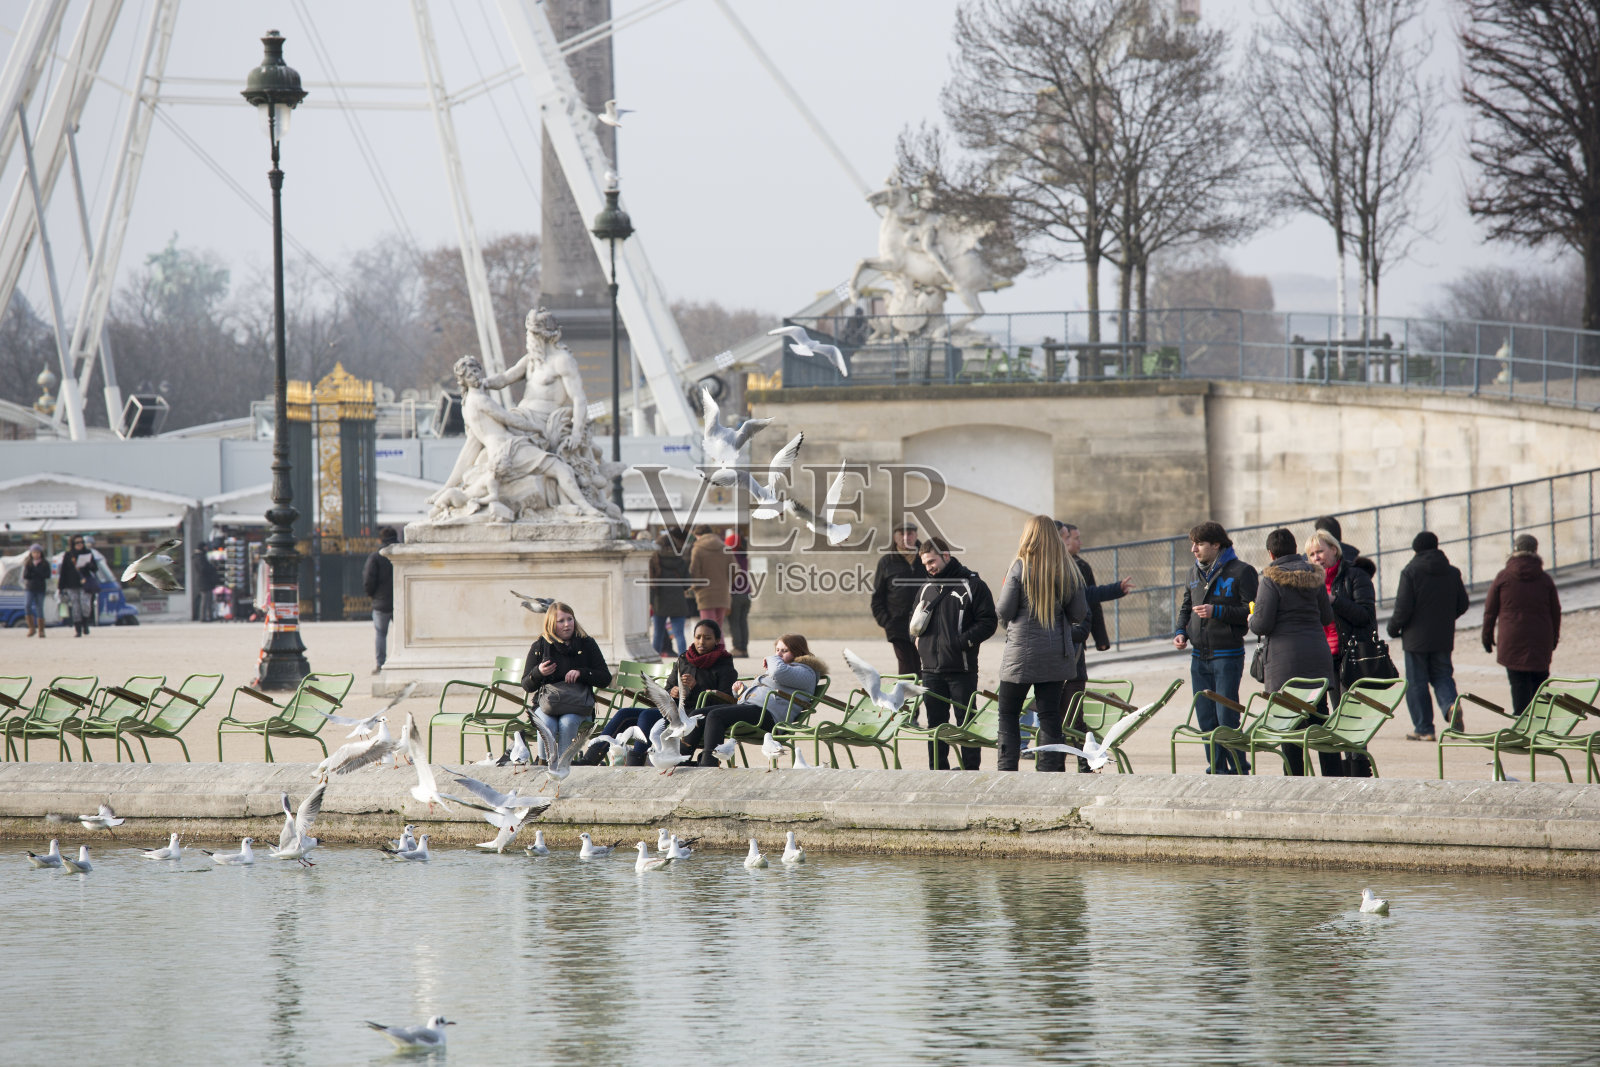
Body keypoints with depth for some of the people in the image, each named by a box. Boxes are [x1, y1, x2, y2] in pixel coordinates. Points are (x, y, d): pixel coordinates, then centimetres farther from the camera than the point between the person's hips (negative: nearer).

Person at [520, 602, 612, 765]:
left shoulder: (586, 644, 6)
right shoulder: (539, 646, 6)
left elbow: (605, 678, 6)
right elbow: (526, 685, 8)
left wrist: (581, 673, -11)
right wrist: (538, 672, -14)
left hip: (578, 702, 0)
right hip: (545, 702, 0)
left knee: (567, 722, -34)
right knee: (548, 724, -33)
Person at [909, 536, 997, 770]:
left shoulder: (972, 585, -3)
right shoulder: (926, 589, 15)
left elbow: (988, 622, -7)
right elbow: (913, 626, 26)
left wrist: (962, 641, -16)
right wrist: (915, 627, 3)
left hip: (962, 670, -5)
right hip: (931, 669, 6)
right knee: (936, 723, 8)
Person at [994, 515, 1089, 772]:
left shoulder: (1020, 568, -11)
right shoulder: (1067, 570, -2)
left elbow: (1004, 611, -9)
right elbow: (1079, 613, 2)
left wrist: (999, 602, 13)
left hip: (1021, 653, -3)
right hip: (1056, 653, 3)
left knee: (1008, 713, 8)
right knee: (1050, 715, 6)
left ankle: (1007, 768, 2)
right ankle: (1049, 769, 3)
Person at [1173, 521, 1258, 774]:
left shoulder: (1241, 572, -8)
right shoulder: (1195, 573, 14)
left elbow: (1253, 612, -12)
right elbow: (1186, 607, 25)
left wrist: (1217, 612, -18)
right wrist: (1181, 632, 7)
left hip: (1227, 655, -7)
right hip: (1199, 656, 7)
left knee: (1226, 718, -9)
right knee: (1206, 719, 7)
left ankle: (1239, 772, -2)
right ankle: (1218, 771, 14)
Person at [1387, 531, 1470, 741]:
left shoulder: (1410, 572, -11)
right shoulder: (1452, 573, 4)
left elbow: (1404, 607, -15)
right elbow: (1462, 605, 9)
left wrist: (1394, 627, 2)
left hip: (1416, 637, -4)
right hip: (1443, 637, 4)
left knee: (1416, 682, 4)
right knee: (1442, 675, 15)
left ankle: (1423, 729, 3)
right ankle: (1451, 704, -15)